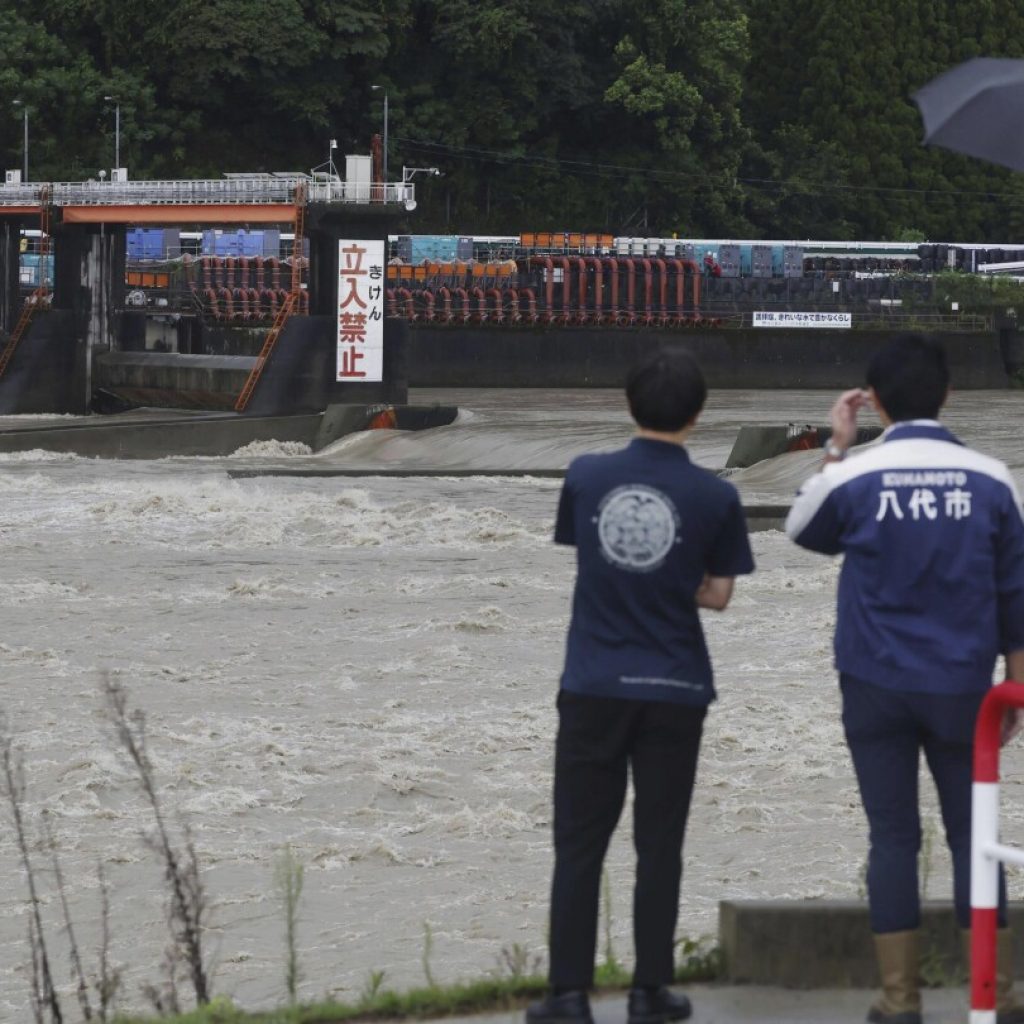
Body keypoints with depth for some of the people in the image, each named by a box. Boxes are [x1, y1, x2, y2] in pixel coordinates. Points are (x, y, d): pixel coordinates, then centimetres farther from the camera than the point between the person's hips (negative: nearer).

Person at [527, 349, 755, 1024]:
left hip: (594, 688, 1)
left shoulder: (585, 477, -2)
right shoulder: (716, 498, -7)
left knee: (580, 843, 6)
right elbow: (717, 594, 1)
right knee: (658, 845, 8)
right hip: (673, 691, -1)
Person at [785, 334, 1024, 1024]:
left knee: (894, 838, 5)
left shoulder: (854, 479, -7)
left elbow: (805, 532, 15)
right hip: (961, 687, 1)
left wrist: (836, 450, 18)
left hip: (877, 685, -1)